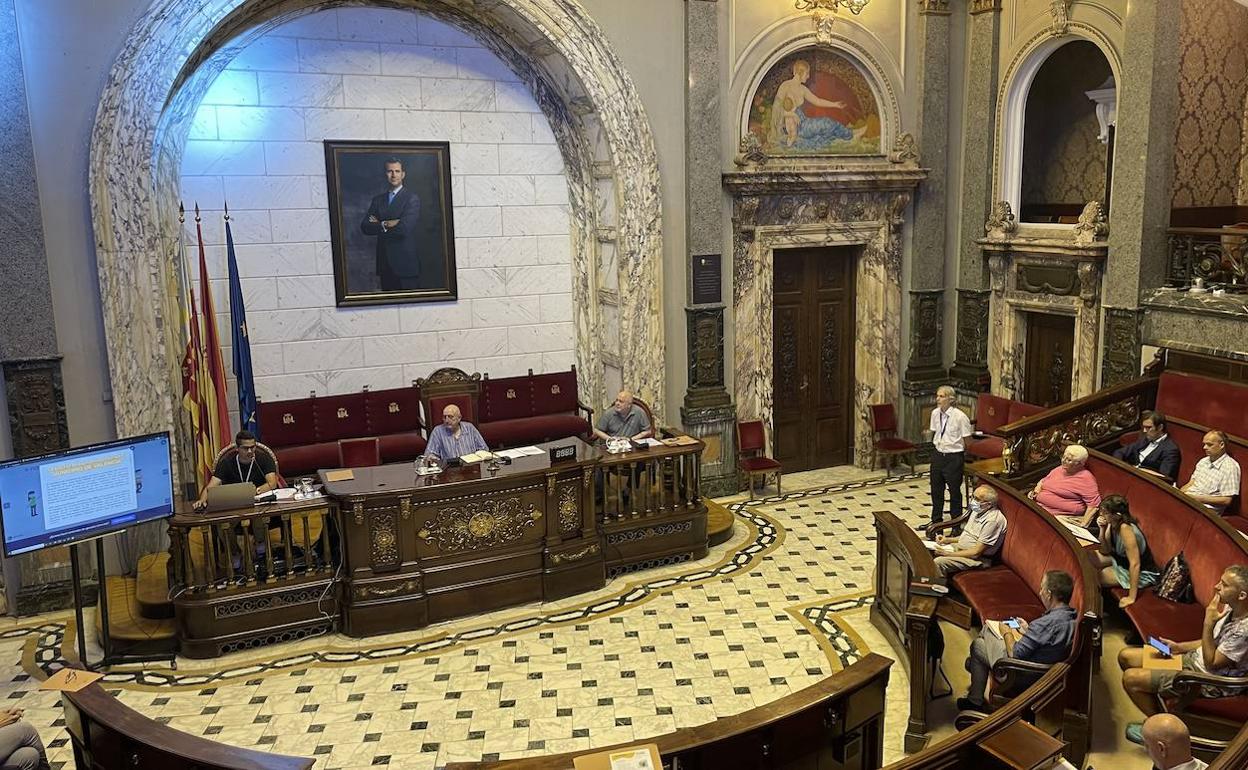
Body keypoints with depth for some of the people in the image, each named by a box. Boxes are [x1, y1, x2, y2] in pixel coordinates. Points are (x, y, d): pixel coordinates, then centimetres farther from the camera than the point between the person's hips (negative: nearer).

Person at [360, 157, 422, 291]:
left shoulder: (412, 198, -3)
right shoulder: (377, 200, 14)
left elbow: (404, 228, -16)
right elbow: (364, 227, 3)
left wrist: (379, 225, -4)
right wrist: (386, 225, -12)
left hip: (405, 263, -5)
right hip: (385, 264, 5)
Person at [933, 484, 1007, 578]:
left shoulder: (993, 520, -23)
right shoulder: (978, 511, 7)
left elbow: (976, 553, -23)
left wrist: (948, 553, -19)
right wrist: (948, 540, 5)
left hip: (978, 559, -10)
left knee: (938, 562, -28)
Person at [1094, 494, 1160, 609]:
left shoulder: (1125, 529, -34)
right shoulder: (1113, 524, -9)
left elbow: (1135, 564, -34)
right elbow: (1105, 552, -2)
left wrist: (1131, 597, -31)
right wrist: (1102, 529, -18)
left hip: (1142, 574, -8)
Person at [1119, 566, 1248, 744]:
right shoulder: (1231, 608, -3)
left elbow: (1211, 663, -25)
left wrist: (1208, 623, -29)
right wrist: (1179, 647, 4)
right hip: (1193, 659, 9)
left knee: (1130, 678, -15)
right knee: (1125, 656, 7)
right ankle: (1155, 714, 18)